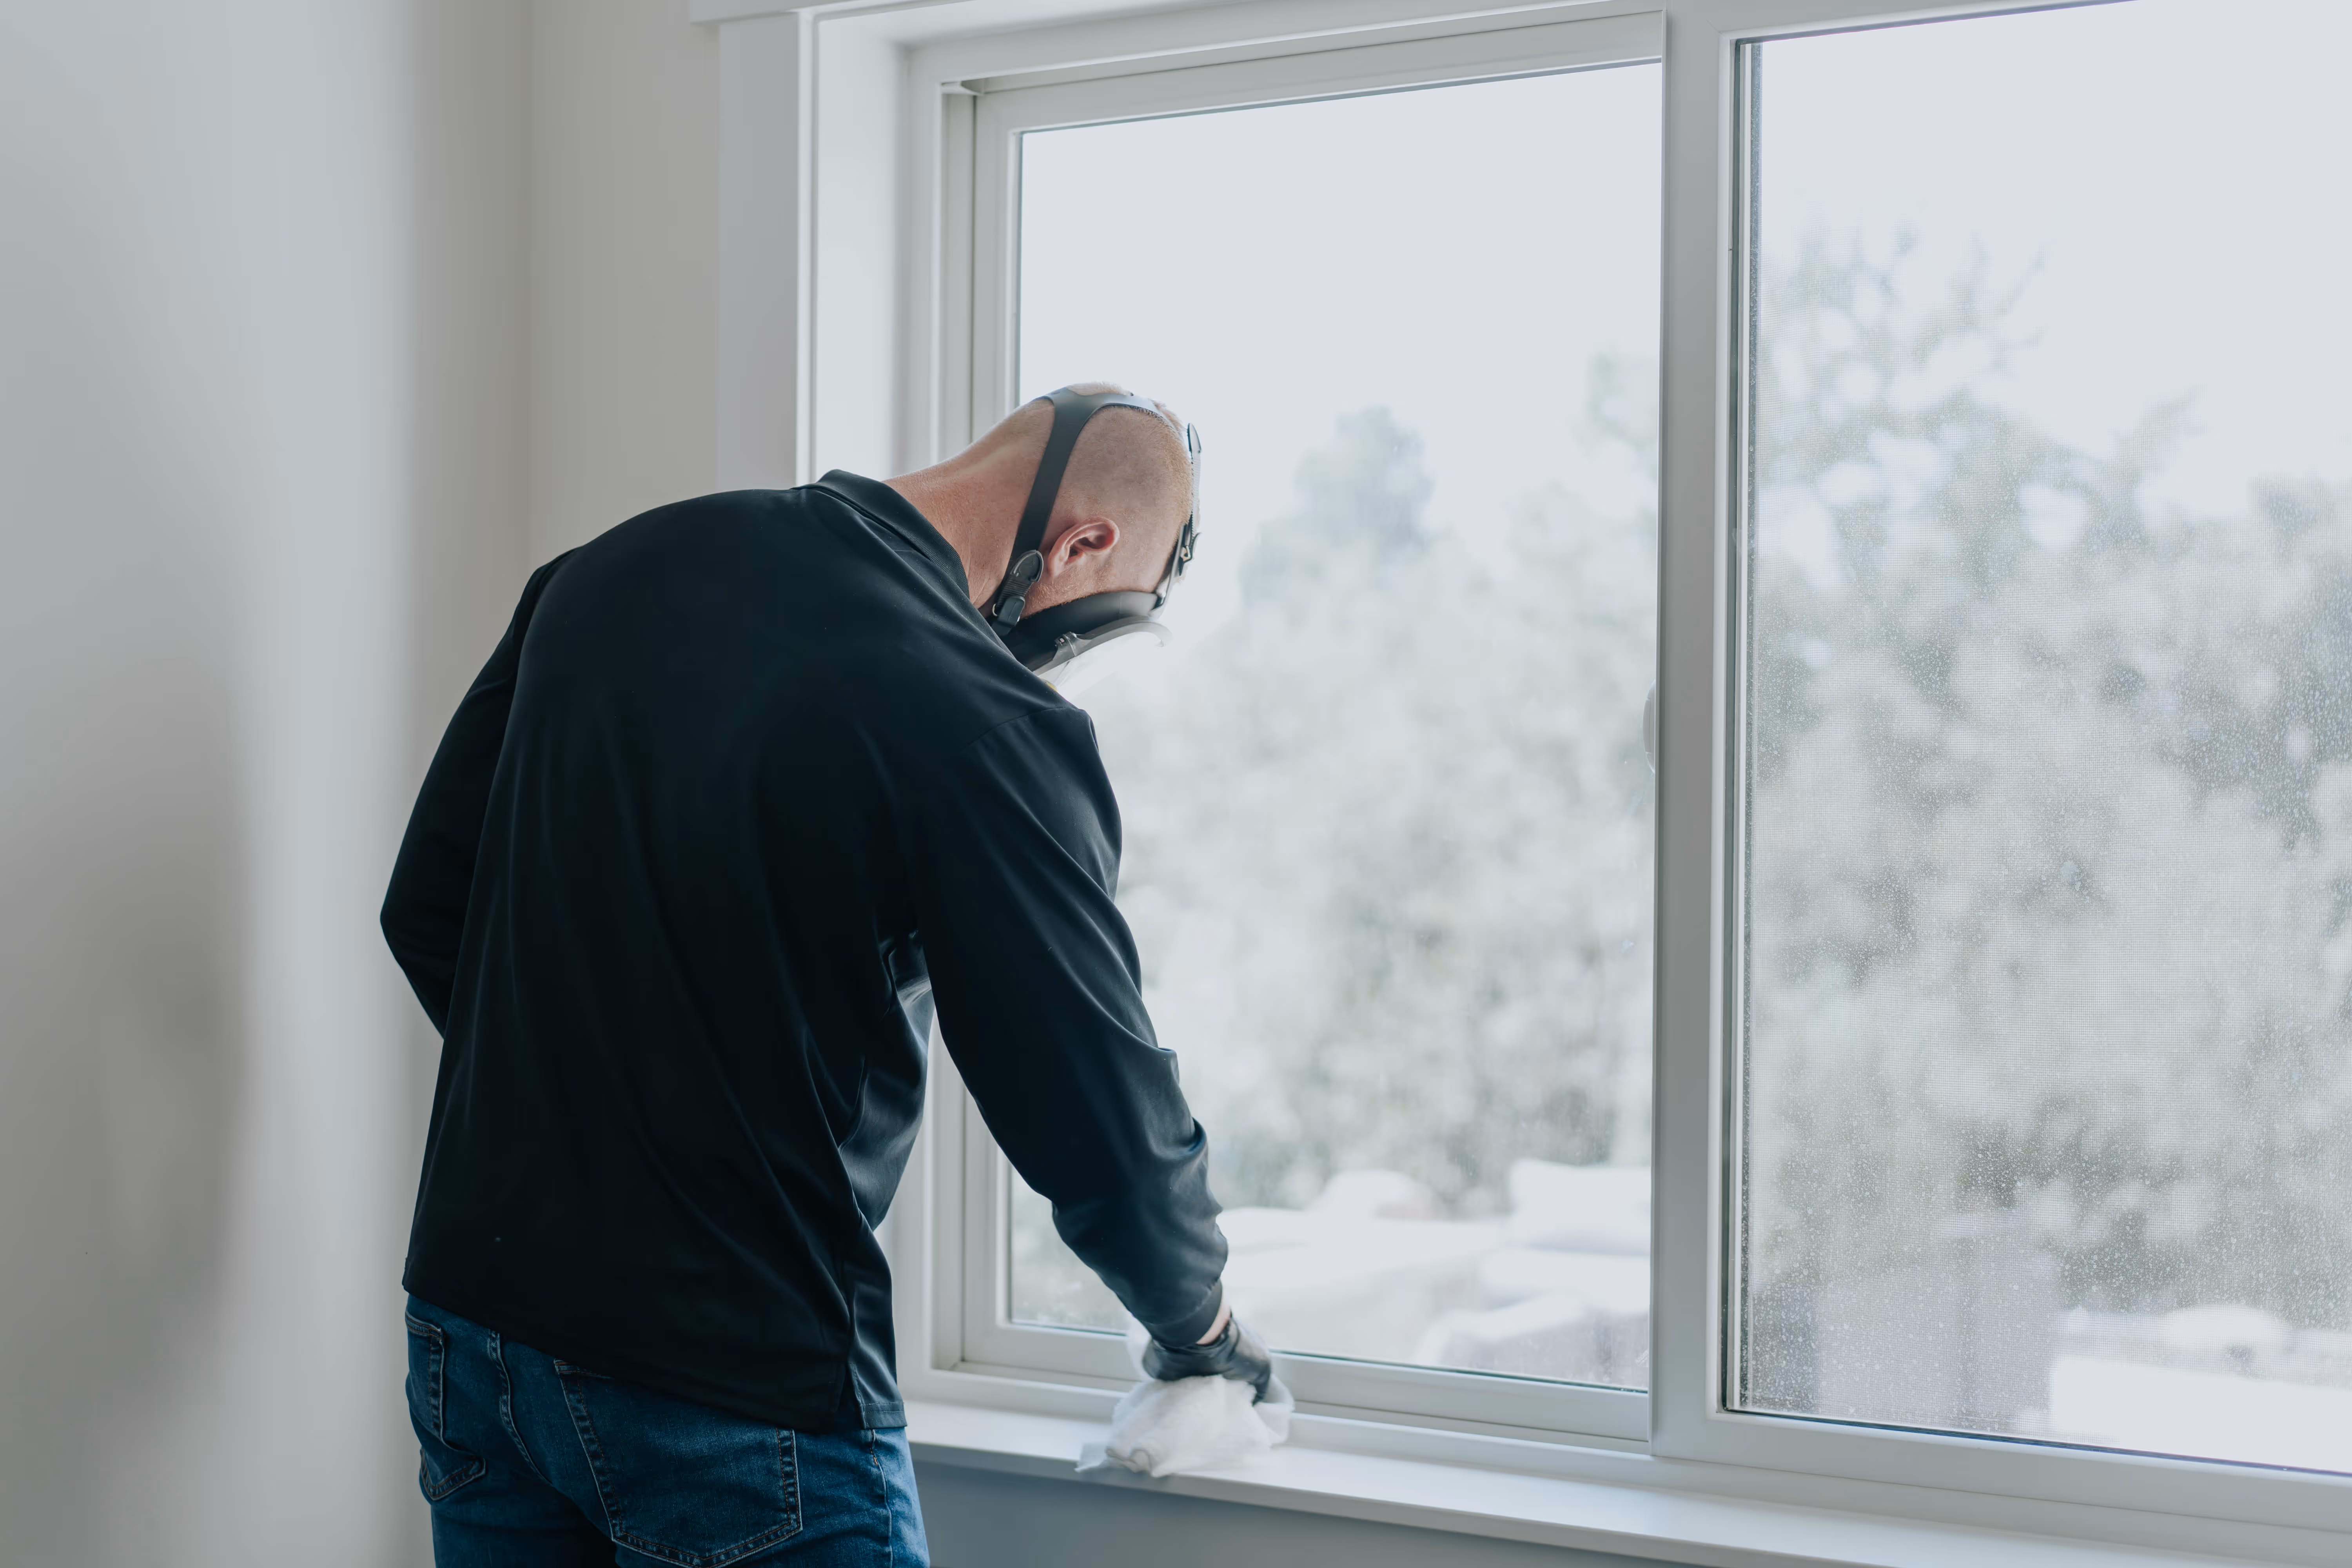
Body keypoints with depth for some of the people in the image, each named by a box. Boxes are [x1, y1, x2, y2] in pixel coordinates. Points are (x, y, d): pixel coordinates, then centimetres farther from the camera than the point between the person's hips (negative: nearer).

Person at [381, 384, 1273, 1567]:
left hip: (469, 1324, 7)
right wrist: (1201, 1326, 8)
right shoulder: (984, 721, -17)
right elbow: (1106, 1132, -12)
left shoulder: (611, 568, 4)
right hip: (744, 1377, -7)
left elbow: (425, 910, 11)